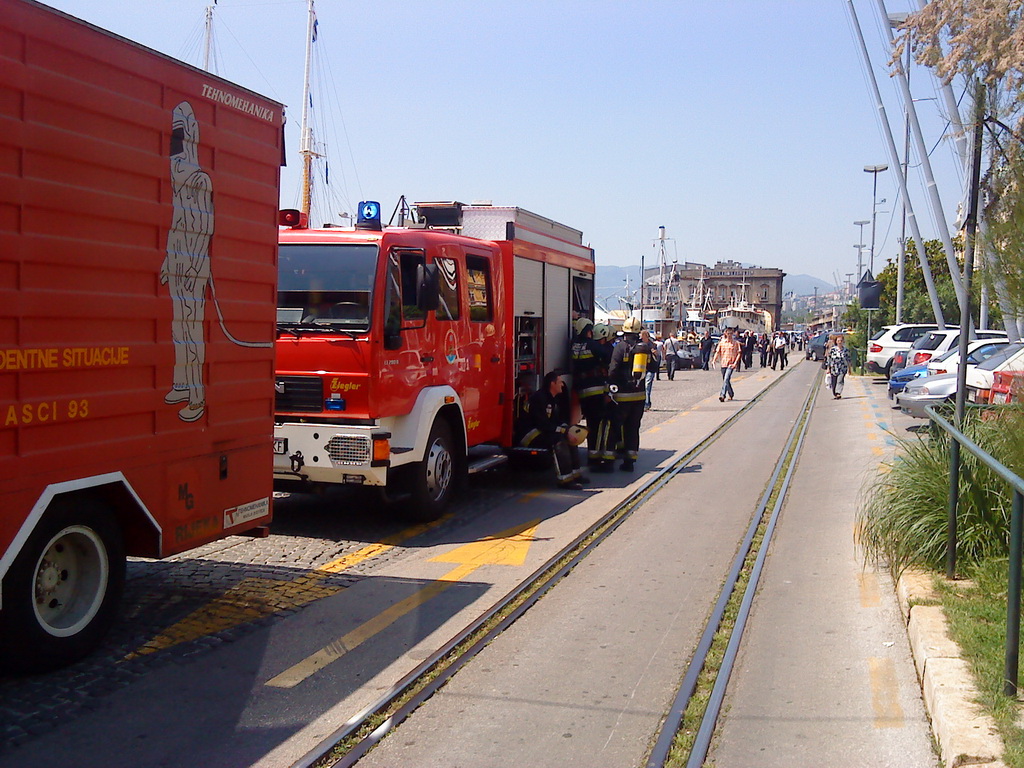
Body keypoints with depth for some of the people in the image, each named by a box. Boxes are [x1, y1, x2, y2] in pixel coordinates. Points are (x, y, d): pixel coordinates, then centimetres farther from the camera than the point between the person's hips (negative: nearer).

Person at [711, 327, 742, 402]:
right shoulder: (722, 342, 8)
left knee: (726, 379, -19)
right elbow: (717, 352, 8)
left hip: (731, 364, -4)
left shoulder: (736, 343, 1)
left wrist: (735, 362, -11)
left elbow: (739, 353, 0)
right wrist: (714, 360, -7)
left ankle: (722, 395, -25)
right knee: (725, 380, 12)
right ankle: (731, 394, 32)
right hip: (723, 364, 4)